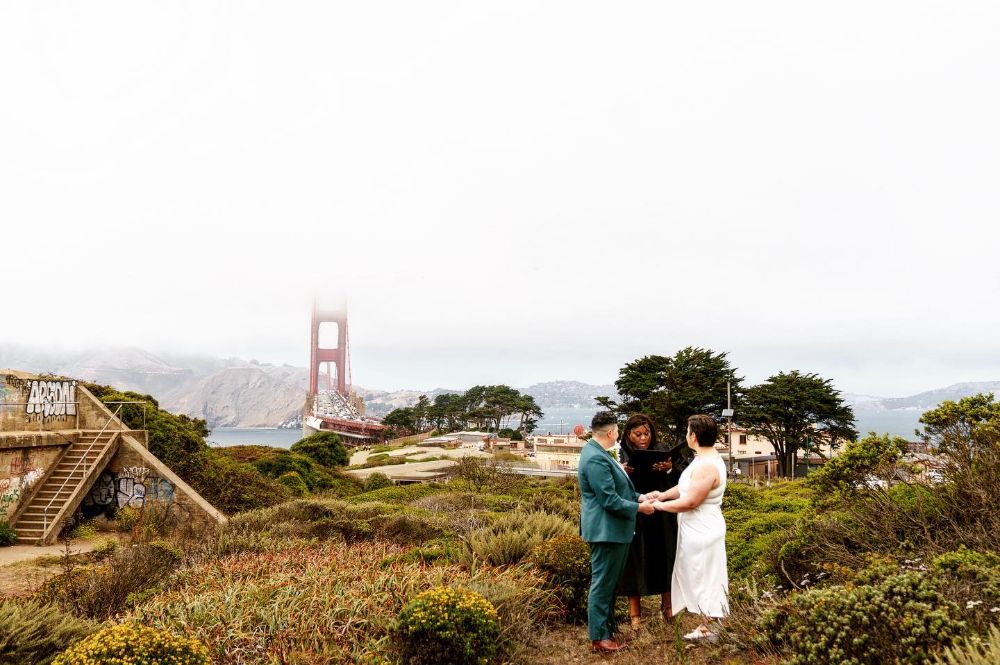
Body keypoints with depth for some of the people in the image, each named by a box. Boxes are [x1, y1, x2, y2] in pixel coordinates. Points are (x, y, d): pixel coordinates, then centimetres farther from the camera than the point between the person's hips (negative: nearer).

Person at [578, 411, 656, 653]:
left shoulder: (597, 453, 10)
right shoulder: (596, 458, -24)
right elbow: (610, 500, -23)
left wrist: (639, 497, 6)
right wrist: (639, 508, -12)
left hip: (610, 529, 11)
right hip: (606, 530, -11)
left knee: (608, 583, 19)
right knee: (602, 584, 0)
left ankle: (607, 627, 31)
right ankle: (599, 638, 10)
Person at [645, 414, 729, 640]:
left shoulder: (706, 466, -28)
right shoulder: (708, 457, 6)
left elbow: (689, 502, -26)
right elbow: (687, 486, 13)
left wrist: (660, 505, -14)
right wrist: (664, 494, 2)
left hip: (701, 532, -10)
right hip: (700, 529, 10)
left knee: (702, 578, 4)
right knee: (701, 578, 19)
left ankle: (705, 628, 18)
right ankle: (706, 623, 31)